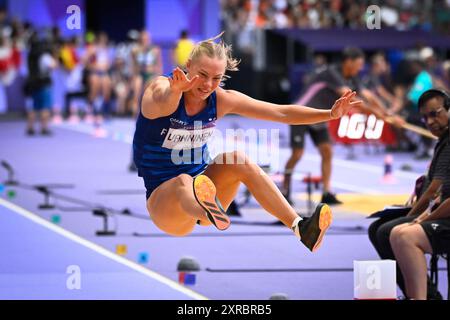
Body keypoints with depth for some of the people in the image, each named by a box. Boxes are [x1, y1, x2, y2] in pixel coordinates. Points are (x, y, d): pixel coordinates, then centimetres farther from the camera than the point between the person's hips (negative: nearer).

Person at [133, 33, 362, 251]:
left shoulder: (222, 100, -3)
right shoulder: (161, 88, -18)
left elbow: (281, 112, -1)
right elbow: (162, 102, -45)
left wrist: (331, 114, -14)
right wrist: (175, 90, -69)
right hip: (161, 199, -5)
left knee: (236, 159, -24)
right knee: (184, 181, -39)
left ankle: (299, 227, -33)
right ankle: (211, 215, -75)